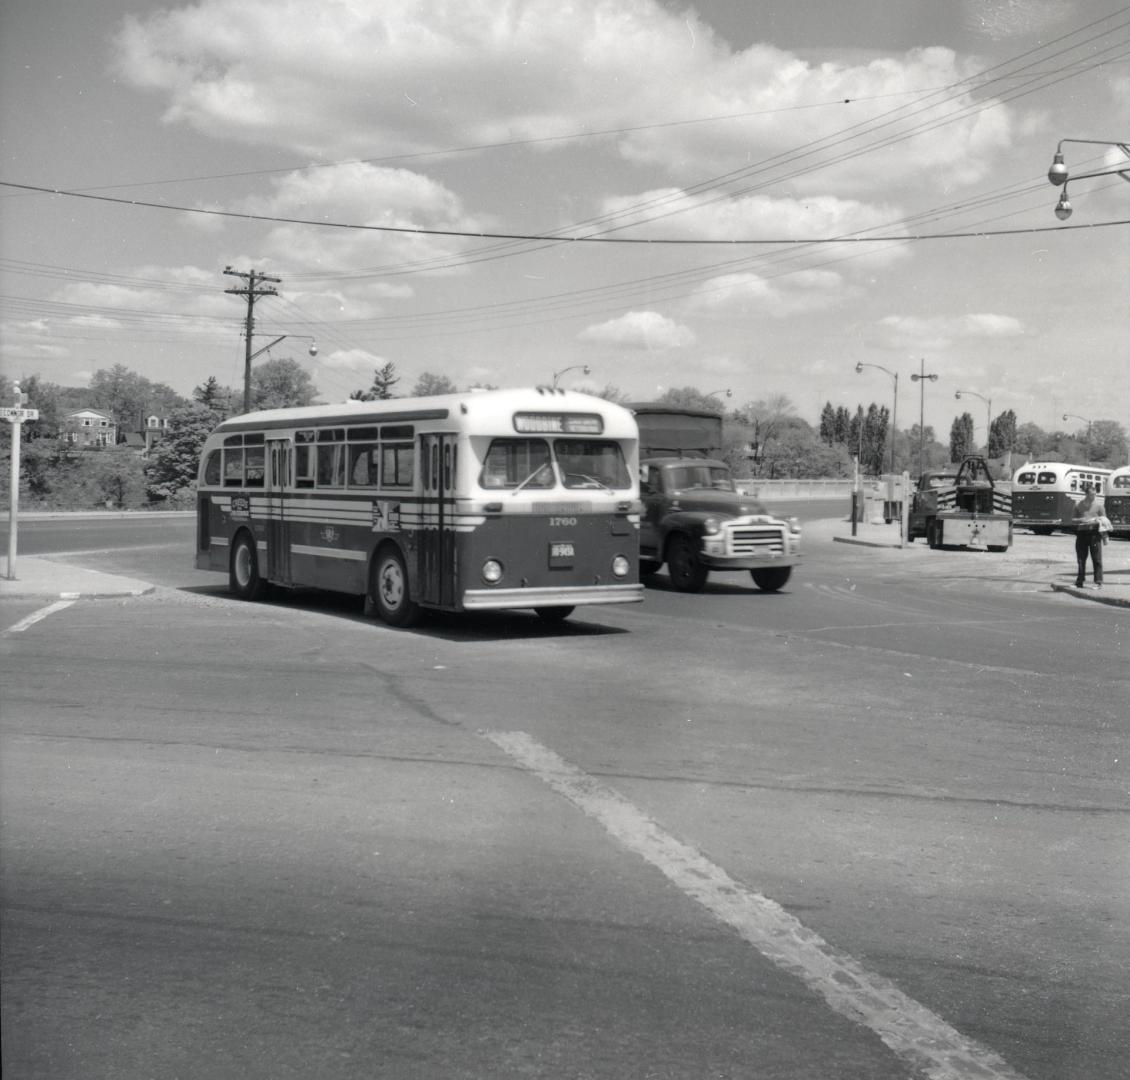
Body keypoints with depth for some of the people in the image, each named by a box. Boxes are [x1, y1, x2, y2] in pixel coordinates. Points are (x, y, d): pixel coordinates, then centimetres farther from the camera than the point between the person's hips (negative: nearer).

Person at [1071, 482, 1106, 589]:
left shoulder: (1099, 503, 1)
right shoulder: (1079, 504, 6)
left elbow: (1104, 519, 4)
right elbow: (1074, 518, 12)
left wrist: (1095, 520, -15)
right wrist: (1080, 520, -9)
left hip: (1094, 532, -2)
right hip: (1081, 532, 2)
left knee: (1096, 559, -2)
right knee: (1081, 559, 6)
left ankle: (1098, 582, 3)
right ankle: (1079, 582, 14)